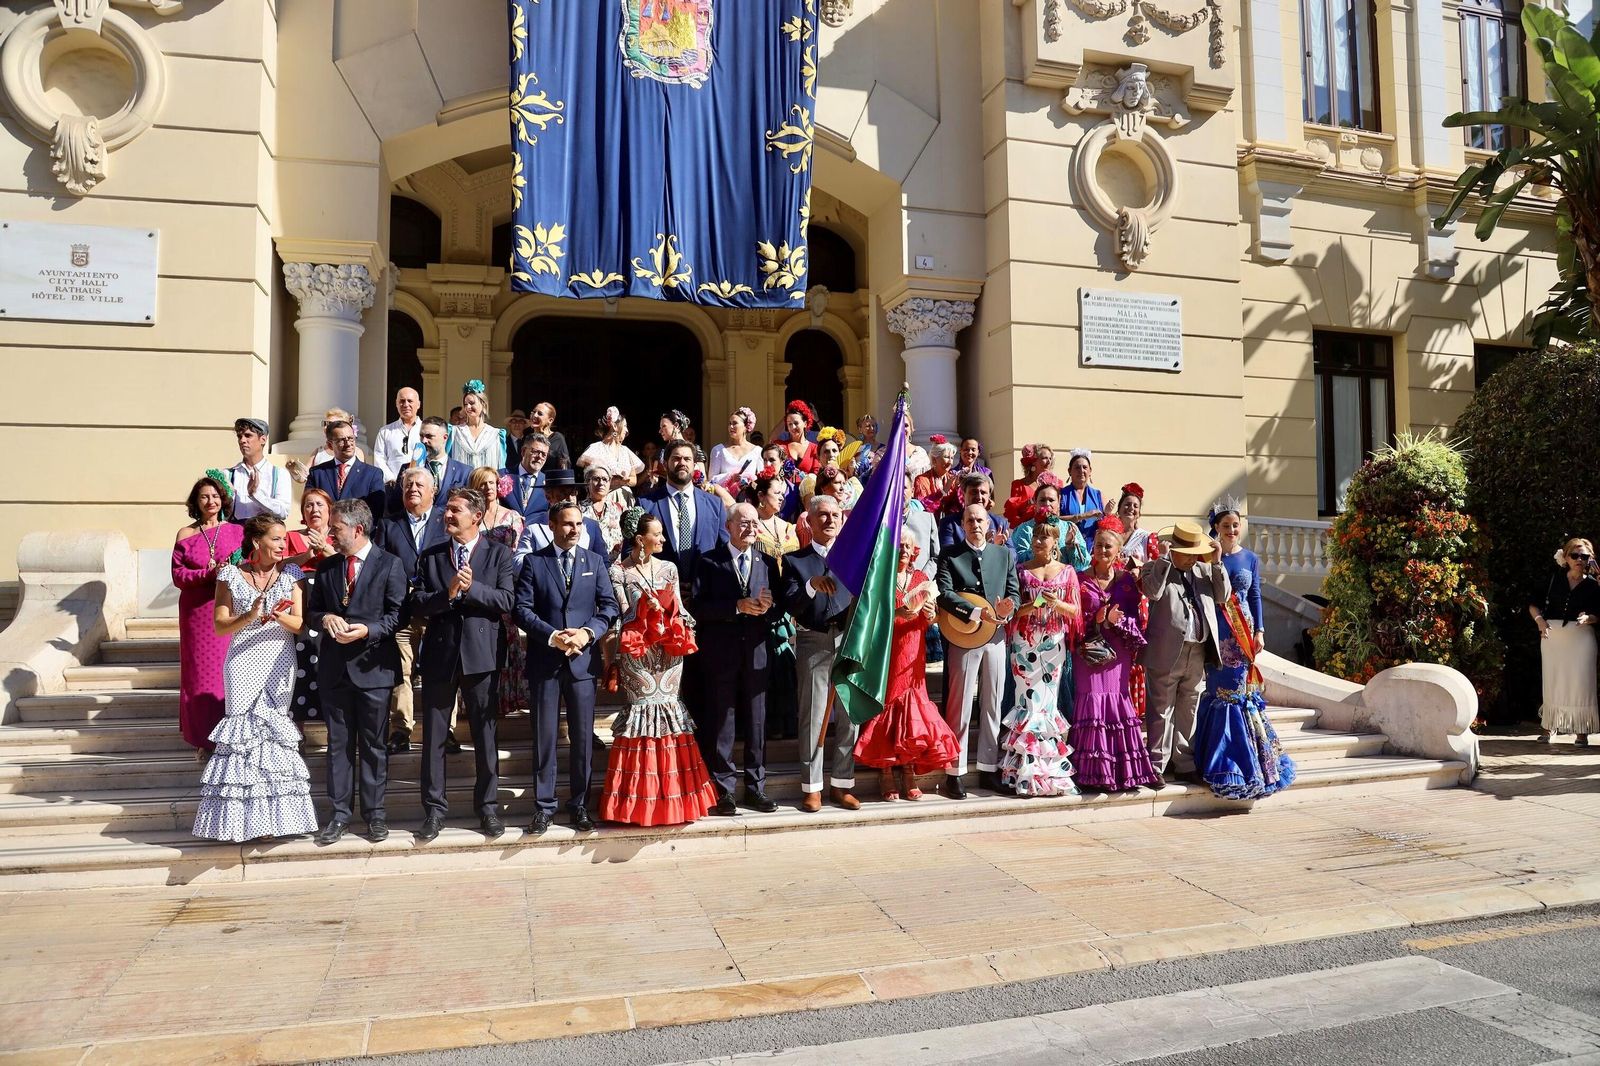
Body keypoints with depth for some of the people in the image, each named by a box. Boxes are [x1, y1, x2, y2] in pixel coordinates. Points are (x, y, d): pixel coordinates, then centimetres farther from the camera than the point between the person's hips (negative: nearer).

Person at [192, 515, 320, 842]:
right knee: (243, 729, -3)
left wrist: (279, 616, -20)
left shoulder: (289, 574, 4)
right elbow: (220, 626, -3)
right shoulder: (231, 575, 1)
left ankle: (274, 813, 9)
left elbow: (300, 624, 0)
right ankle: (242, 815, 4)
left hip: (280, 665, 1)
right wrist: (249, 617, -21)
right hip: (244, 665, -1)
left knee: (273, 730, 2)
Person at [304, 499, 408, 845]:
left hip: (372, 667, -4)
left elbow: (397, 614, -6)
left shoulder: (389, 565, -4)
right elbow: (312, 612, 13)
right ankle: (340, 814, 16)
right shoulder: (327, 567, 11)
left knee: (373, 744, 6)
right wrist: (326, 619, -9)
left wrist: (367, 630, -21)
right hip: (335, 668, 4)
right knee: (338, 744, 9)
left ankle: (374, 813, 15)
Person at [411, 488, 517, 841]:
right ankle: (434, 809, 18)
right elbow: (418, 605, -1)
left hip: (480, 653, -2)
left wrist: (472, 588, -19)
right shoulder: (429, 556, 8)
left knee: (485, 735, 6)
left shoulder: (499, 553, 2)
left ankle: (488, 807, 18)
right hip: (439, 654, 2)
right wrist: (447, 593, -18)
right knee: (433, 737, 6)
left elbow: (506, 601, -8)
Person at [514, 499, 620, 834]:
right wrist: (553, 636, -16)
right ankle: (544, 806, 14)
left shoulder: (595, 561, 9)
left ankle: (579, 805, 17)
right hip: (545, 660, -1)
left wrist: (588, 632, -14)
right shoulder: (534, 562, 4)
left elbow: (609, 606, 3)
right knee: (544, 737, 4)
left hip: (582, 659, 1)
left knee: (582, 737, 5)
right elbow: (522, 609, -4)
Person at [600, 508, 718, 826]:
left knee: (667, 710, 6)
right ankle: (640, 798, 7)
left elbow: (679, 609, 9)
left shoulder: (669, 568, 10)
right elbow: (623, 615, -5)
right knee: (641, 710, -2)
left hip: (669, 650, 4)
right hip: (637, 653, -4)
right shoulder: (618, 571, -2)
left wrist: (688, 628, -10)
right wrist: (645, 606, -21)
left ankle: (671, 795, 14)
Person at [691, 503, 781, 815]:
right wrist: (738, 606, -19)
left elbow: (778, 609, 7)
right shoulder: (709, 562, 1)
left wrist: (769, 607, -17)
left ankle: (755, 788, 19)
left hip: (757, 653, 3)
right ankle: (723, 791, 14)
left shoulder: (766, 563, 10)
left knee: (757, 723, 9)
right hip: (722, 654, -3)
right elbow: (698, 607, -9)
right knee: (721, 723, 4)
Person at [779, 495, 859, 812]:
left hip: (849, 639, 3)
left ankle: (841, 785, 16)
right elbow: (789, 605, -6)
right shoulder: (796, 560, 6)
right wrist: (812, 586, -21)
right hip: (813, 642, -2)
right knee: (813, 715, 1)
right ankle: (811, 787, 10)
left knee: (849, 714, 5)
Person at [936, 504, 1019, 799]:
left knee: (993, 705, 9)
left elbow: (1013, 592, 8)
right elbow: (945, 594, -12)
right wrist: (980, 613, -23)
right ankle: (954, 772, 5)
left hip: (996, 636, 4)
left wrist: (1005, 610, -15)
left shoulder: (1004, 554, 12)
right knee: (960, 707, -1)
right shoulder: (950, 555, 0)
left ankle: (988, 769, 19)